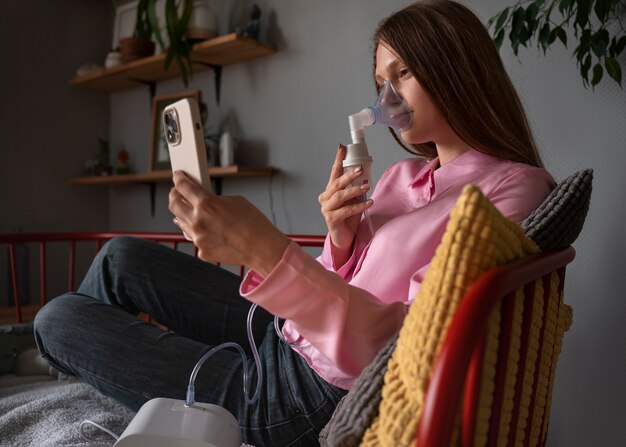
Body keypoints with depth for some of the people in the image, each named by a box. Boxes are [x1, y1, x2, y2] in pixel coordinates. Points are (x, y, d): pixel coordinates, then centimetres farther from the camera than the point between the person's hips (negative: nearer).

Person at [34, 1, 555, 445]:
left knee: (59, 318, 1)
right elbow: (342, 286, 10)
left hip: (320, 399, -8)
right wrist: (340, 239, -11)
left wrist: (264, 249, -36)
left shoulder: (516, 187, -16)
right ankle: (67, 353, 42)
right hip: (292, 335, 8)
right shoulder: (404, 174, 9)